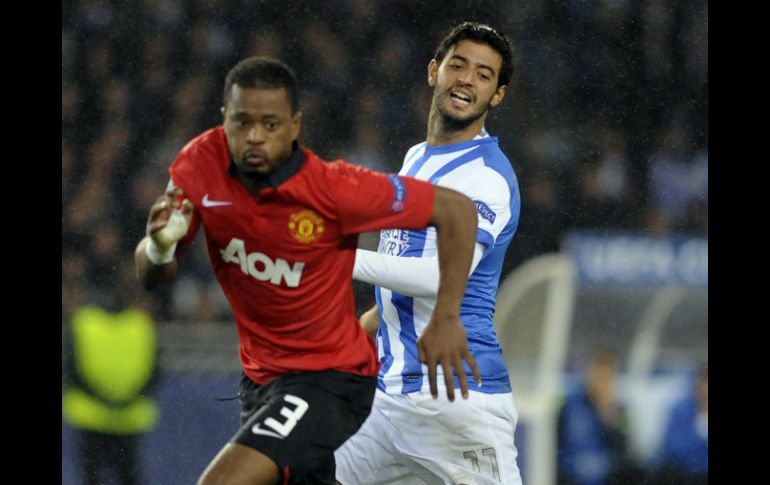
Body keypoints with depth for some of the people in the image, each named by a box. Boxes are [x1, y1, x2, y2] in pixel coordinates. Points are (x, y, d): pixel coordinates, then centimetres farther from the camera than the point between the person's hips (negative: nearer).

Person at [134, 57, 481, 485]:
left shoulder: (333, 188, -25)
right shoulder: (202, 163, -11)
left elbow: (456, 210, -17)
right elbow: (153, 276, -3)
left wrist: (446, 320, -20)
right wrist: (160, 246, -27)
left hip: (330, 374, -7)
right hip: (260, 376, 7)